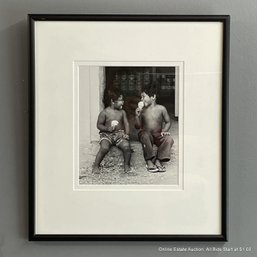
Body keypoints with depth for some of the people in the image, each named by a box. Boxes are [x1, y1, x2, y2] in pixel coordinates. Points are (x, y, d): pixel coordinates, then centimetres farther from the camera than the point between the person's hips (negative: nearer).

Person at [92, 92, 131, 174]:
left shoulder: (122, 112, 11)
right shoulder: (104, 112, -1)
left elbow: (126, 123, 11)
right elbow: (99, 125, 2)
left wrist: (126, 134, -6)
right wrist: (107, 128, -18)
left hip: (119, 134, 3)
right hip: (107, 134, -3)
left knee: (126, 146, -27)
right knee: (104, 148, -32)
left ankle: (127, 165, -4)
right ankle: (95, 166, -12)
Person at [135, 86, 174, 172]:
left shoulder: (161, 109, 1)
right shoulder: (142, 110, 2)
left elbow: (168, 122, 10)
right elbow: (137, 126, 2)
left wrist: (164, 131, -9)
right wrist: (137, 116, -13)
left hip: (158, 135, 1)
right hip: (146, 134, -1)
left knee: (169, 139, -29)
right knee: (145, 135, -37)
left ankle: (158, 161, -24)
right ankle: (149, 162, -31)